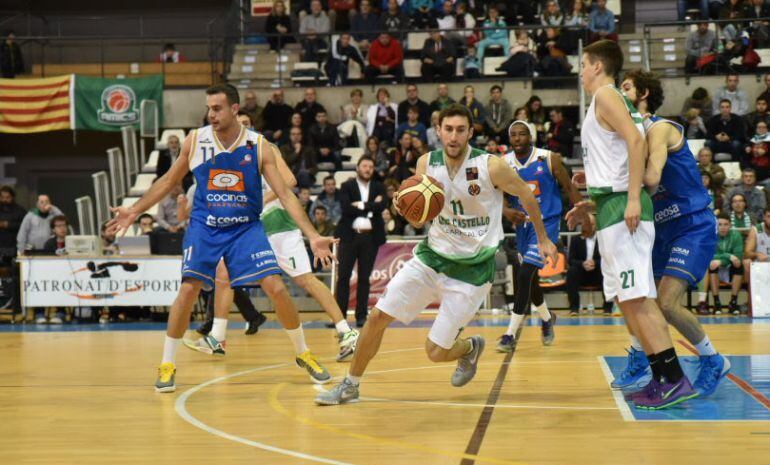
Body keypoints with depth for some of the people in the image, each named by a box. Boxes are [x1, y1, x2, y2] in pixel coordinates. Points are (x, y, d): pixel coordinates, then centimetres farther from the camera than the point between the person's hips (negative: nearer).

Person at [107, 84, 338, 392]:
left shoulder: (259, 146, -8)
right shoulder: (195, 141, -4)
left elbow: (285, 195, -8)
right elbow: (169, 181, 11)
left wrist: (313, 236, -16)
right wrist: (135, 210, 6)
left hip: (246, 228, 0)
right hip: (205, 227, 0)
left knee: (277, 288, -10)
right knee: (188, 290, -13)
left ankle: (303, 355, 10)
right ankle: (167, 365, 2)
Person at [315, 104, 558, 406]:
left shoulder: (490, 166, -17)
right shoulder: (427, 163, -4)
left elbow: (527, 195, 0)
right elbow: (418, 221, 4)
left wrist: (543, 239, 11)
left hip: (472, 268, -4)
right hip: (433, 254, 4)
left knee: (436, 352, -4)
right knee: (378, 315, -6)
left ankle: (471, 348, 31)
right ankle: (350, 386, 12)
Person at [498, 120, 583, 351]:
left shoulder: (549, 159, -11)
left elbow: (569, 188, -4)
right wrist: (507, 211, -22)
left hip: (546, 224, -5)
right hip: (522, 224, 5)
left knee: (525, 273, -18)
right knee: (529, 278, 17)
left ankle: (511, 334, -15)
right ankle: (547, 319, 45)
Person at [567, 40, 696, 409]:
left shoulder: (606, 94, -6)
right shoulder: (608, 100, 23)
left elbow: (636, 140, -20)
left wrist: (633, 199, -26)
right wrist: (588, 204, 28)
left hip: (621, 207, -10)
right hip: (613, 209, 10)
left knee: (636, 297, -13)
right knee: (627, 299, 10)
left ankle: (675, 380, -16)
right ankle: (662, 378, 11)